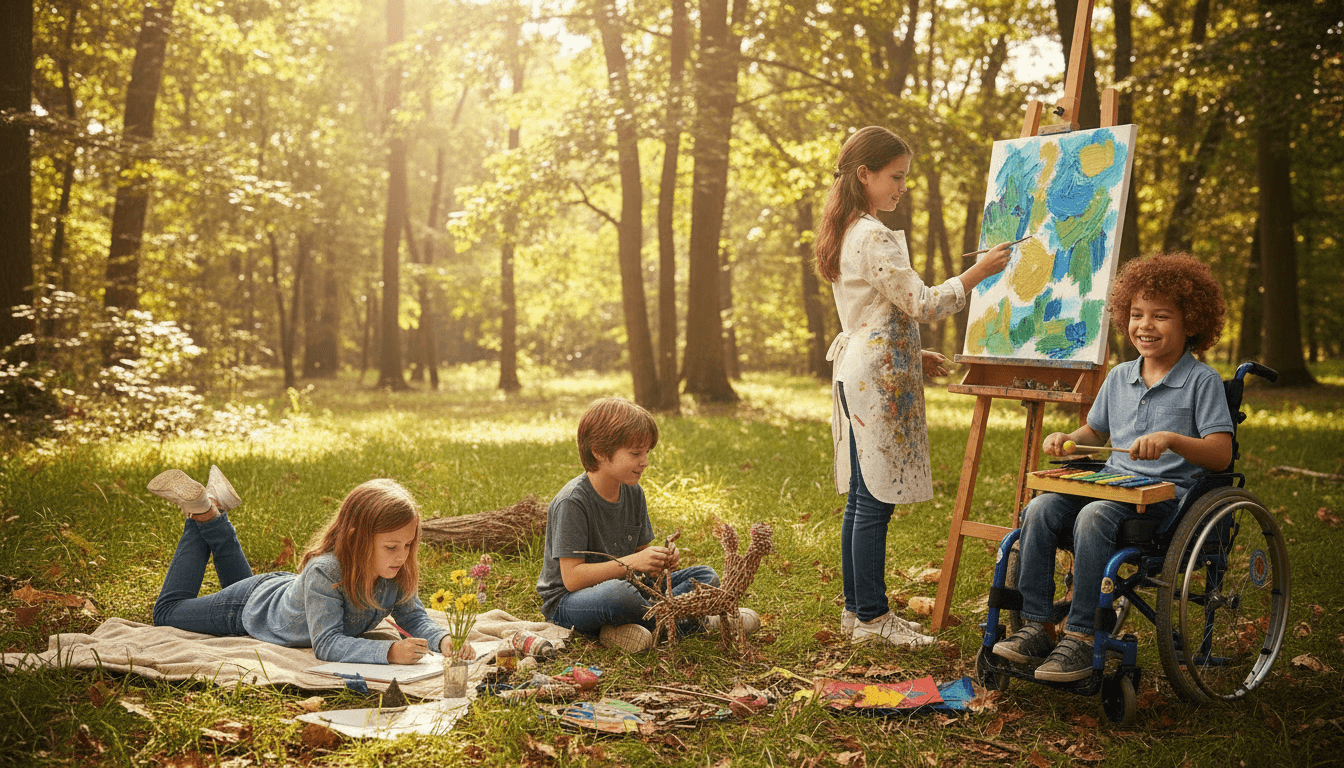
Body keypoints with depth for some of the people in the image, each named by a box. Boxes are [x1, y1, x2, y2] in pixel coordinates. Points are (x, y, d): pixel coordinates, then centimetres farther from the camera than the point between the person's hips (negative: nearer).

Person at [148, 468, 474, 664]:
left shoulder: (397, 574, -29)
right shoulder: (324, 572, -47)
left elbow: (415, 617, -20)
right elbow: (327, 644, -49)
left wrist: (443, 640, -42)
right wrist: (388, 651, -63)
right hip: (252, 609, -6)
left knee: (240, 584, 40)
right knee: (168, 612, 19)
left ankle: (215, 517, 35)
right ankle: (201, 513, 22)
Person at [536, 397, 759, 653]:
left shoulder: (633, 493, 2)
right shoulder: (572, 502, -21)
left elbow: (639, 552, 10)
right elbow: (572, 578, -24)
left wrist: (658, 560, -13)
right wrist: (631, 562, -28)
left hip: (622, 588, 8)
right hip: (567, 603, -8)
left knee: (706, 576, 0)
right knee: (617, 593, -42)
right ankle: (691, 623, -16)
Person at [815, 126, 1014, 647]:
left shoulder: (848, 234, 17)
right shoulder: (875, 238, -15)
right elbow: (922, 304, -17)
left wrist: (912, 356, 19)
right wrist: (978, 272, -10)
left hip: (859, 369, 11)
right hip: (877, 377, -11)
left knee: (863, 498, 12)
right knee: (875, 500, -6)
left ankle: (858, 609, 18)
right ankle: (871, 616, 0)